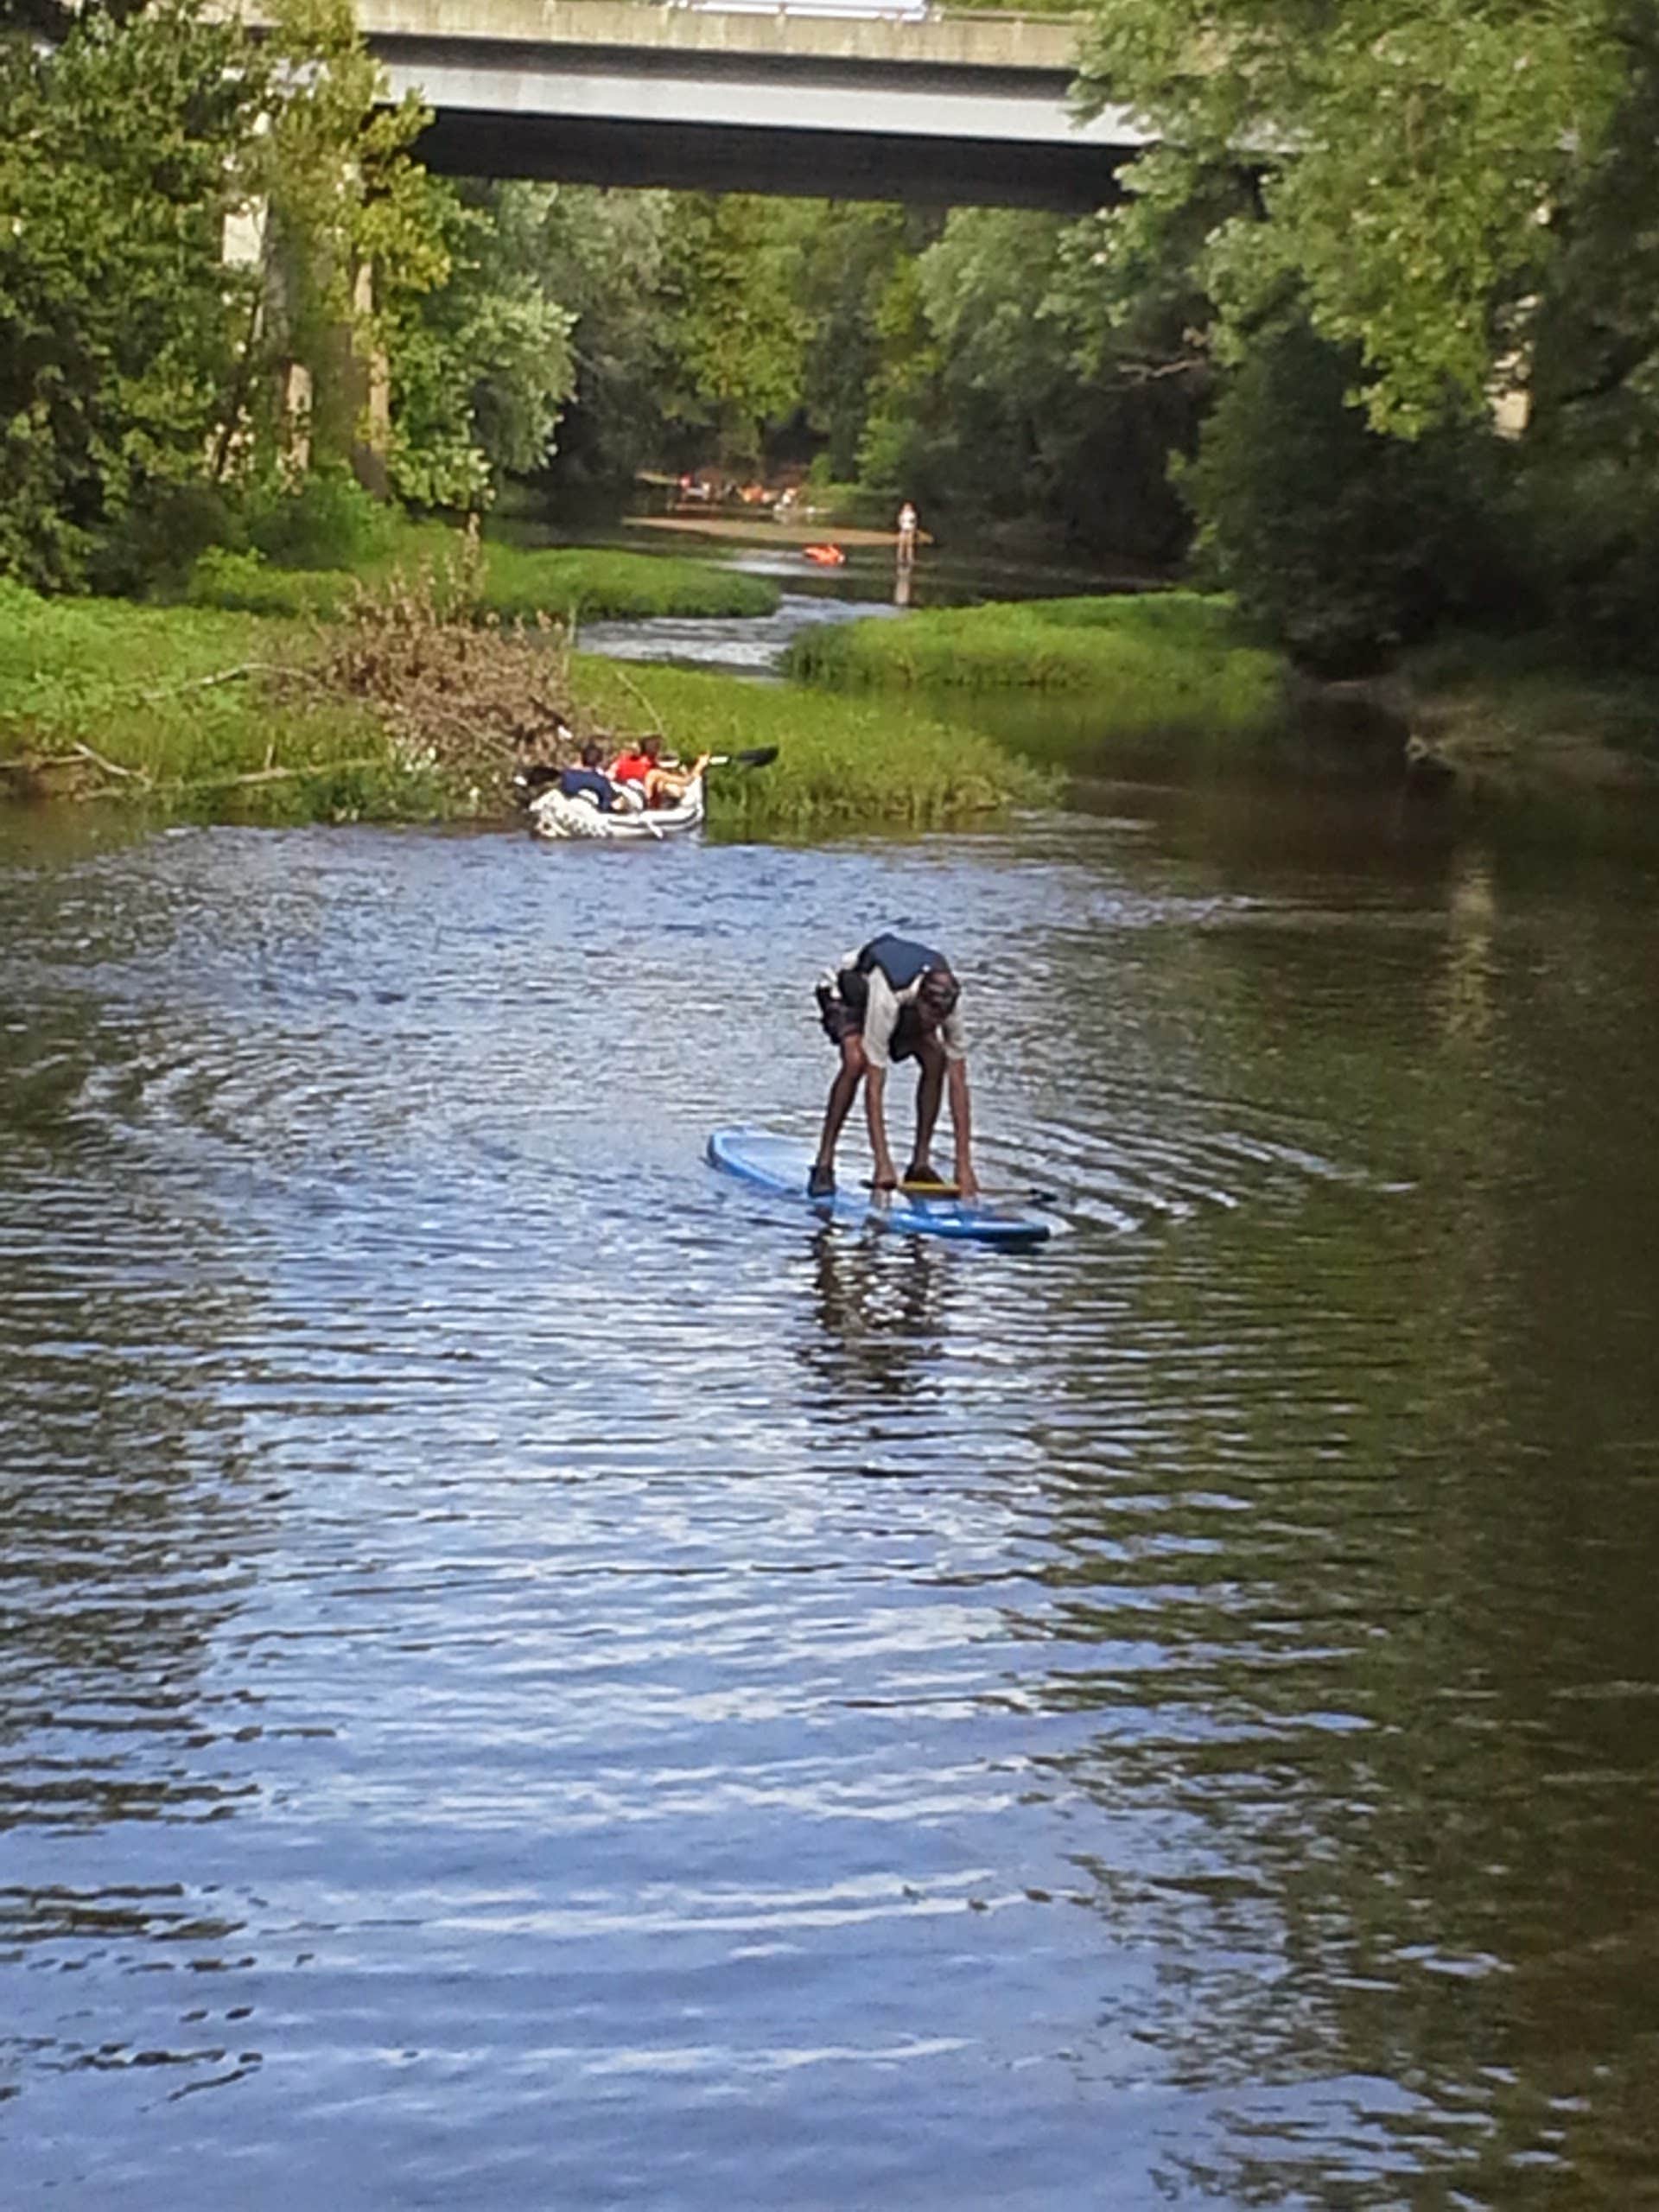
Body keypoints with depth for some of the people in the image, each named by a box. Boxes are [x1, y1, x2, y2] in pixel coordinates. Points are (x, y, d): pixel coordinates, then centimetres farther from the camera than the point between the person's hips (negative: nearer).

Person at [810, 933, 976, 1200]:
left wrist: (964, 1165, -32)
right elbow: (874, 1086, -42)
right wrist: (883, 1164, -45)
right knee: (856, 1060, -32)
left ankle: (920, 1164, -6)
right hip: (845, 991, -4)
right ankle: (824, 1165, -23)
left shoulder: (949, 1003, -32)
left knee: (935, 1059, -18)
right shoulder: (885, 1001, -45)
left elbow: (958, 1084, -29)